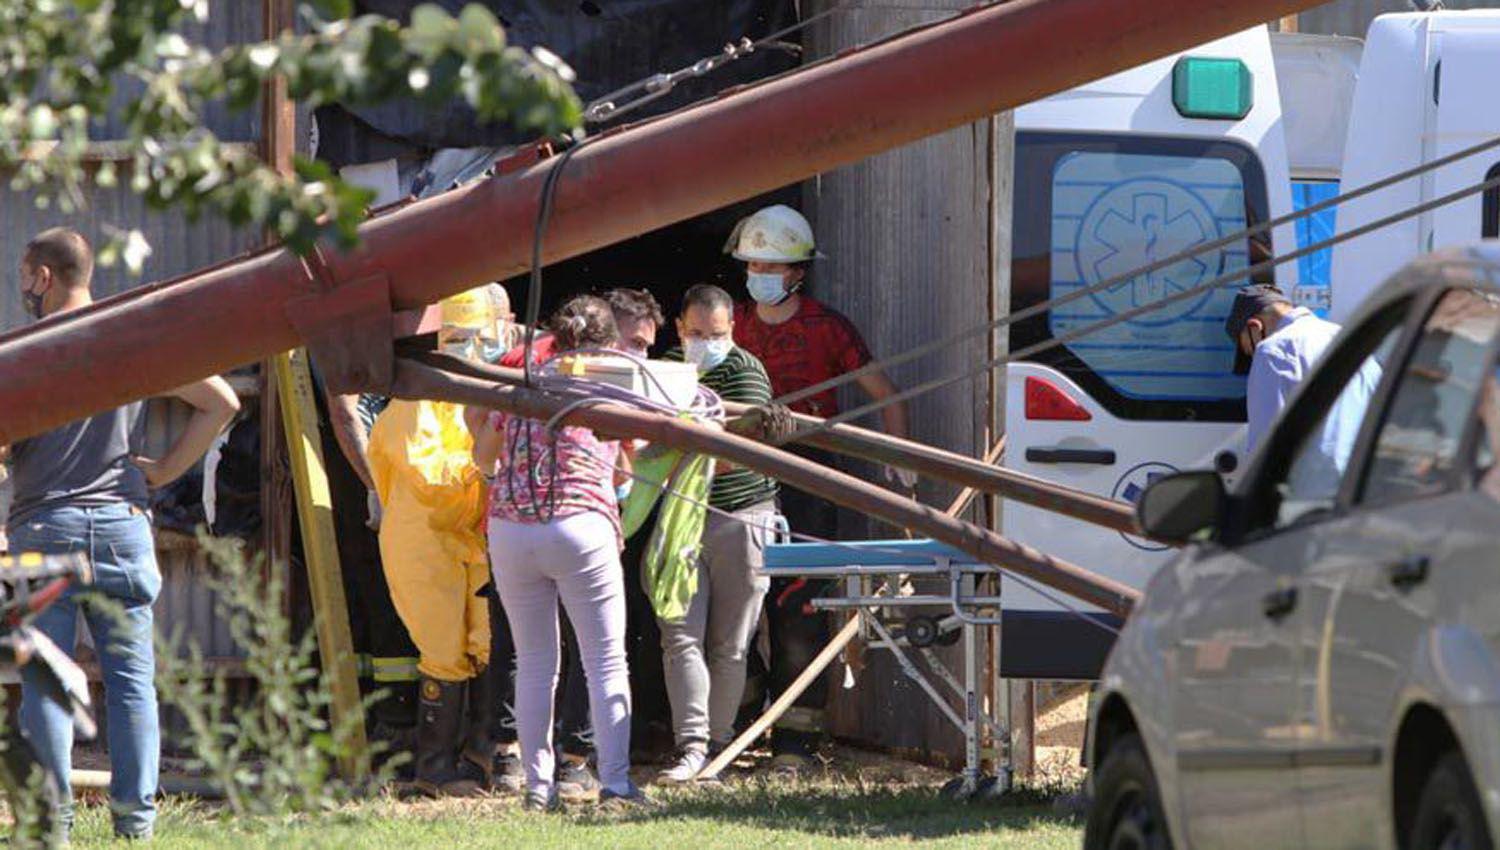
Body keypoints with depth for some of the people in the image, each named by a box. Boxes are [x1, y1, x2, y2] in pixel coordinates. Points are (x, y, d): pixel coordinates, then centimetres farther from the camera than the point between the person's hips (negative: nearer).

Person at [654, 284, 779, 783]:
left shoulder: (744, 371, -8)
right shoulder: (669, 368, 10)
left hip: (741, 516, -4)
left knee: (729, 645, 2)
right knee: (681, 637, -8)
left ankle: (716, 740, 12)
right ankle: (691, 745, -13)